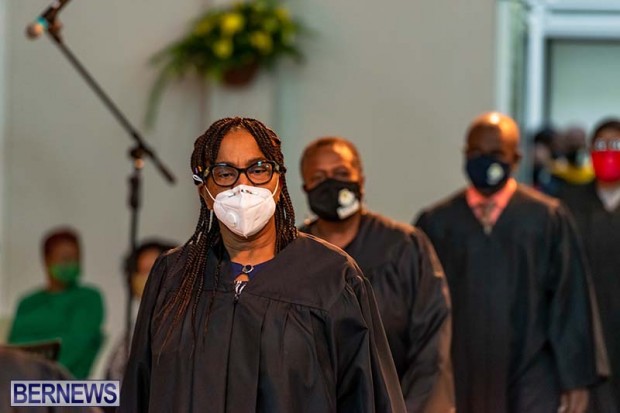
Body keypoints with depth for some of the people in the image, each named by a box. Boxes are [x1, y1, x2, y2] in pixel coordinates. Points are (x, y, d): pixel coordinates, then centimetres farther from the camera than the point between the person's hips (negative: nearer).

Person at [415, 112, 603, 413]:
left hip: (530, 389, -2)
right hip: (459, 386, 2)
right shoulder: (436, 223, 5)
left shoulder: (548, 218, 0)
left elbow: (571, 303, 1)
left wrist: (576, 379, -1)